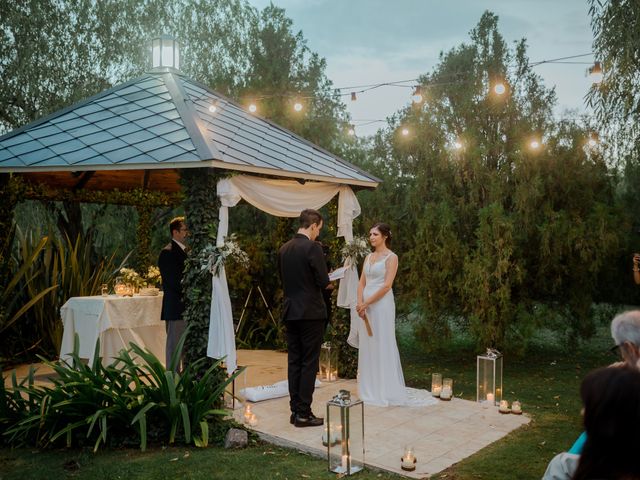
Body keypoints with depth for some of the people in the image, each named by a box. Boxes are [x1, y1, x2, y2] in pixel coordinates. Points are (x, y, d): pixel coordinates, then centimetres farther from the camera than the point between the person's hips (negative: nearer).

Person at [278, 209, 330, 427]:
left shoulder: (284, 249, 8)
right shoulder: (313, 247, -14)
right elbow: (323, 281, -14)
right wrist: (325, 280, 7)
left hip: (290, 311, 7)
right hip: (311, 312, -7)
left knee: (294, 362, 11)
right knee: (309, 363, 0)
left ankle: (295, 410, 17)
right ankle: (303, 413, 4)